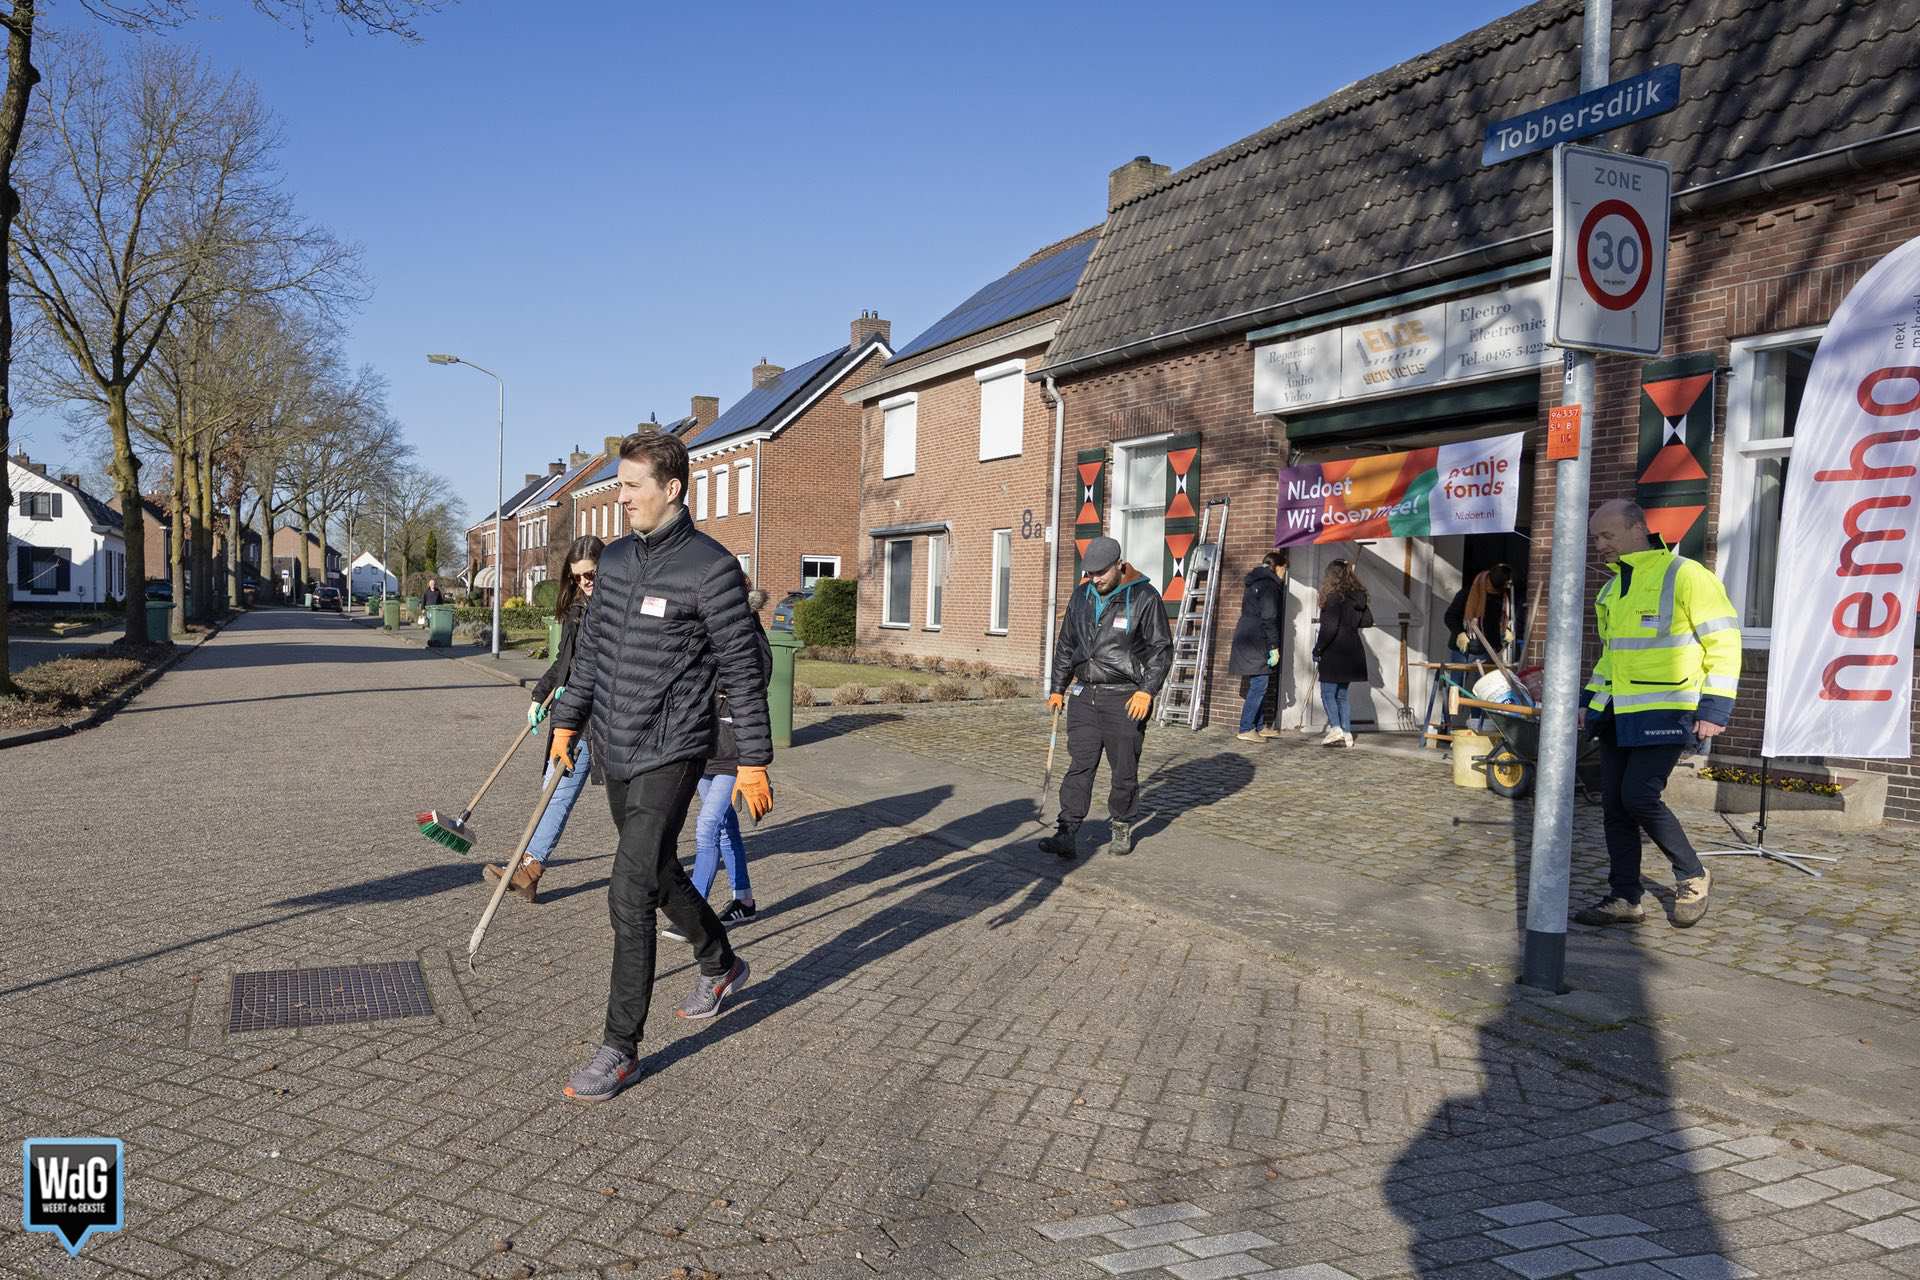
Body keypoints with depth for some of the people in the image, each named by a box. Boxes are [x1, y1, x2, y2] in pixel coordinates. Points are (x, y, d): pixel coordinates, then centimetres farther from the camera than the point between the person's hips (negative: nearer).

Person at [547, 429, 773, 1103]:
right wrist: (568, 719, 17)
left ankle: (620, 1049, 4)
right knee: (660, 874, 21)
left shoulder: (711, 568, -14)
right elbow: (591, 647, 18)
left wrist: (754, 760, -12)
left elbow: (742, 670, -12)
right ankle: (721, 966, 45)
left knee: (630, 896, -9)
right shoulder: (615, 557, 8)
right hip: (613, 749, 8)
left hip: (668, 755, -8)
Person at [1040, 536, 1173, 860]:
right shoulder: (1081, 597, 9)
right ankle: (1066, 835, -4)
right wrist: (1057, 688, 19)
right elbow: (1065, 646, 19)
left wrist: (1147, 690, -15)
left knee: (1124, 769, 6)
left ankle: (1122, 827, 25)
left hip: (1126, 699, -4)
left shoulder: (1144, 598, -7)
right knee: (1080, 766, -1)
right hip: (1084, 694, 4)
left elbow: (1161, 649, -6)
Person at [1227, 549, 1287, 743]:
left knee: (1258, 686, 14)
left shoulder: (1255, 582, 17)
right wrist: (1274, 647, -16)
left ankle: (1257, 727, 18)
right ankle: (1246, 730, -7)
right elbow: (1269, 619, -17)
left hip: (1246, 638, 10)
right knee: (1259, 685, -7)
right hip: (1257, 642, -10)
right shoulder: (1270, 585, -12)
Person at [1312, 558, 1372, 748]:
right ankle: (1347, 734, 10)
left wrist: (1317, 650, -9)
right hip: (1352, 652, 7)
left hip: (1334, 653, -7)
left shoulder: (1334, 598, -14)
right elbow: (1368, 621, 17)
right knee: (1342, 694, 13)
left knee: (1328, 692, 0)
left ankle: (1335, 729, -13)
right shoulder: (1357, 597, 7)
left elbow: (1329, 628, -18)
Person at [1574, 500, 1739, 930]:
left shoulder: (1684, 575, -9)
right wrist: (1590, 700, 20)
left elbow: (1723, 642, -11)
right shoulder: (1613, 587, 15)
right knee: (1614, 805, 4)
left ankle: (1693, 878, 10)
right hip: (1617, 716, 8)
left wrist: (1714, 708, -16)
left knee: (1639, 797, -13)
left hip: (1664, 714, -8)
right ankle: (1624, 898, 13)